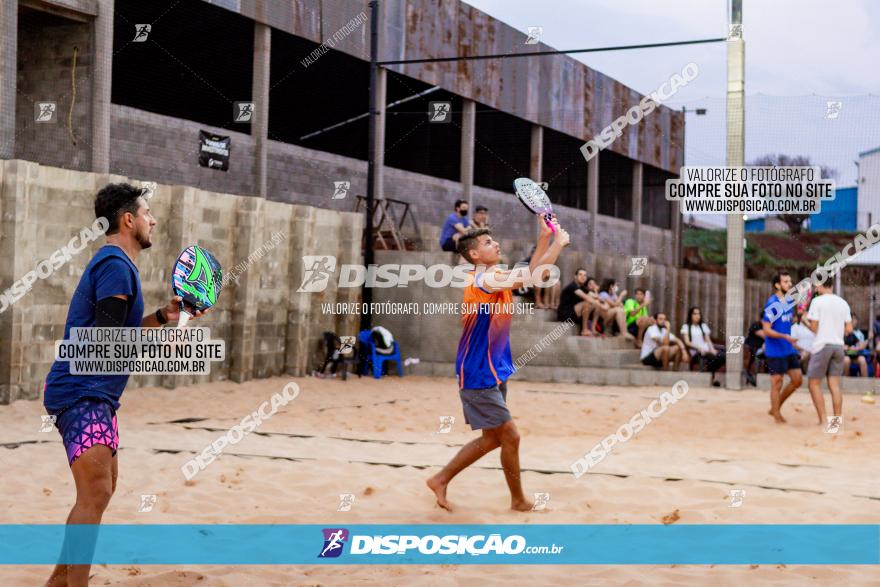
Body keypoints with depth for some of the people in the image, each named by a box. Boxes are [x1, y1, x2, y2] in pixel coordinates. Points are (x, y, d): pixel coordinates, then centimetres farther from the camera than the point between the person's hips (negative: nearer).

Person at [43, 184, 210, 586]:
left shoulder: (113, 263, 18)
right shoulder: (116, 265, -15)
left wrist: (164, 315, 13)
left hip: (94, 394, 11)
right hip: (82, 392, -11)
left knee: (102, 488, 17)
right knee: (95, 494, -16)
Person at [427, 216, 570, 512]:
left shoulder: (494, 278, 9)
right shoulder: (482, 281, -20)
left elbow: (530, 273, 13)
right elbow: (533, 275, -26)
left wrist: (545, 237, 2)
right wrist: (559, 243, -15)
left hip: (493, 374, 10)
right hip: (480, 377, -10)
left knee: (493, 438, 15)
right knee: (510, 436, -1)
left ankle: (441, 480, 22)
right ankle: (519, 501, 15)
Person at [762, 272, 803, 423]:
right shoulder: (772, 303, -15)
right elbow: (766, 330, -18)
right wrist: (785, 336, -26)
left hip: (789, 349, 8)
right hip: (775, 350, -8)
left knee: (797, 380, 9)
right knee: (777, 383, -1)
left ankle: (775, 409, 22)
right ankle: (777, 416, 11)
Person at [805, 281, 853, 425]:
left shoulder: (817, 301, -7)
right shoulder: (843, 303, 9)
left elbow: (814, 327, -9)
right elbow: (849, 329, 8)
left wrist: (805, 320, 11)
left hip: (822, 345, -5)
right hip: (839, 346, 5)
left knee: (813, 383, 3)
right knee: (835, 385, 6)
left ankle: (823, 420, -5)